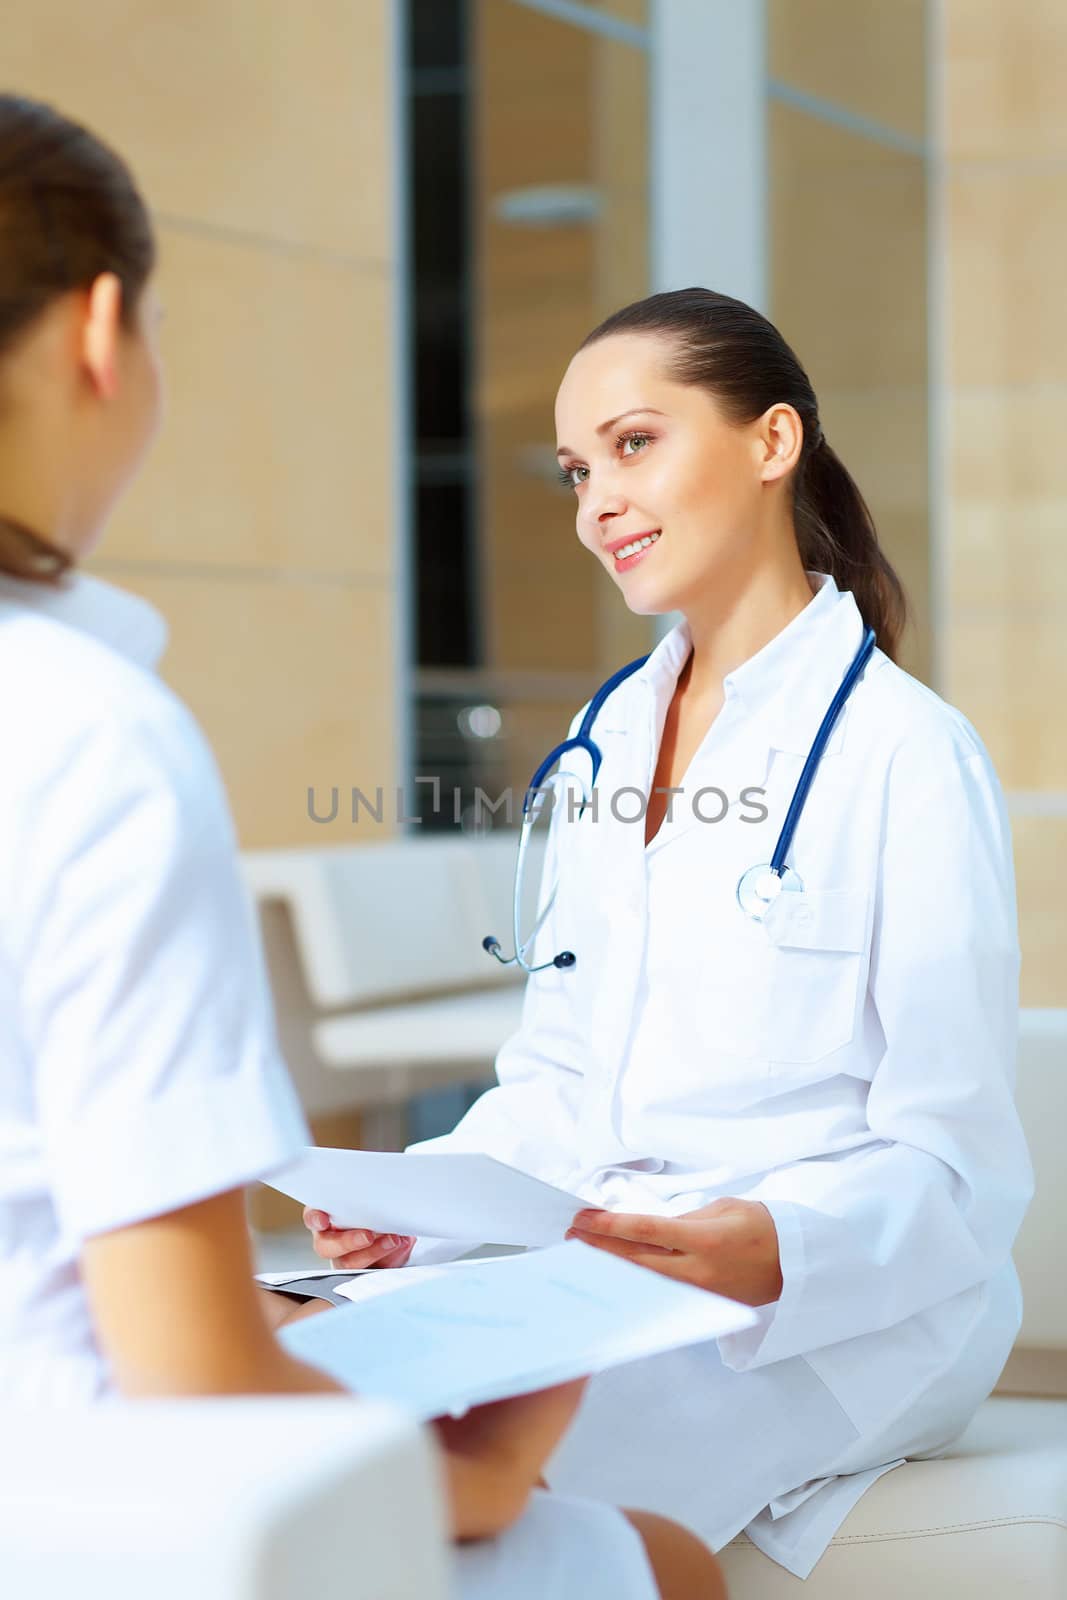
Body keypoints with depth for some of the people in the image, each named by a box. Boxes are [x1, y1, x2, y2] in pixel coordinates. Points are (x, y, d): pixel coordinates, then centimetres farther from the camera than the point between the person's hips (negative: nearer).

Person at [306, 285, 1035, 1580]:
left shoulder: (907, 754, -8)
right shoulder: (607, 741, 15)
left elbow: (950, 1162, -10)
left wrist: (771, 1253, -28)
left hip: (843, 1311, -6)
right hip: (594, 1273, 6)